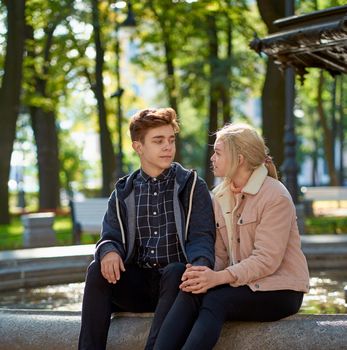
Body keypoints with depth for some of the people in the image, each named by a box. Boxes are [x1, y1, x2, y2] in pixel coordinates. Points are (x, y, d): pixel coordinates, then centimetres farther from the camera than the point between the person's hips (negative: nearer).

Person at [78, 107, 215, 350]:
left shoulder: (191, 185, 4)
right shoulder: (123, 193, 13)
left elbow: (201, 237, -6)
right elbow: (111, 236, 7)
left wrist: (201, 264, -31)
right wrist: (109, 251, -21)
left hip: (175, 280, -3)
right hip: (137, 282, 3)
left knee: (175, 271, -36)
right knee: (98, 270, -25)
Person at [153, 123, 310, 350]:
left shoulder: (276, 196, -12)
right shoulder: (220, 195, 11)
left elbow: (267, 259, -19)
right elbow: (219, 254, 6)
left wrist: (219, 277, -28)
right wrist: (204, 272, -17)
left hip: (279, 290, -6)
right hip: (241, 284, 6)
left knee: (215, 300, -31)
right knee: (190, 293, -24)